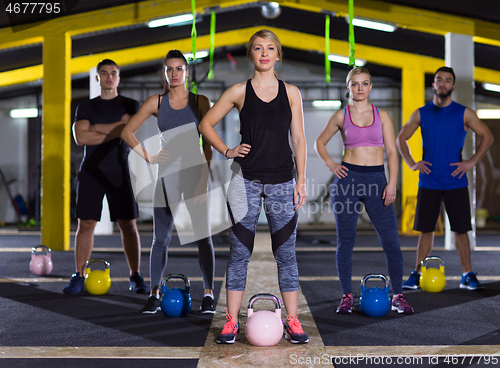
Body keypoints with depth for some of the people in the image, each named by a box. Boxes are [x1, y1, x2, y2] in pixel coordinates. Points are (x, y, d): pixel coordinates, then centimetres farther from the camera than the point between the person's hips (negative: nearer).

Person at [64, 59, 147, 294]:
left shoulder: (130, 105, 9)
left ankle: (136, 277, 5)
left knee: (128, 224, -3)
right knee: (86, 224, -2)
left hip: (119, 171, -1)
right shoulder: (85, 107, 12)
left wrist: (95, 129, -7)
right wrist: (114, 129, -7)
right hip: (91, 171, 1)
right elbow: (80, 137, -4)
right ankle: (79, 277, 6)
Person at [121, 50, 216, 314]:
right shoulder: (156, 103, 7)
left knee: (203, 235, -3)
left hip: (195, 172, -1)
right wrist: (148, 157, 0)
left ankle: (208, 295, 4)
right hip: (167, 174, 1)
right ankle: (154, 294, 15)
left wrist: (206, 174, -5)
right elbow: (127, 131, 11)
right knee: (161, 238, 6)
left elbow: (207, 142, 3)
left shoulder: (200, 102, 4)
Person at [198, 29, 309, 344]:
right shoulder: (239, 92, 3)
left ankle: (293, 321, 12)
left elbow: (299, 139, 7)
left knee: (286, 252, 4)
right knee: (240, 252, 3)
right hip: (246, 181, -1)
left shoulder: (291, 92, 7)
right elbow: (206, 124, 11)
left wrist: (301, 180, 2)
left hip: (282, 182, 1)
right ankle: (232, 322, 11)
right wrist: (227, 151, -2)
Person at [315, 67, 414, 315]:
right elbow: (320, 142, 18)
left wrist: (392, 183, -5)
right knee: (345, 242, 4)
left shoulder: (381, 115, 7)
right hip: (348, 178, 0)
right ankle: (347, 296, 16)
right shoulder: (341, 116, 6)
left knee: (391, 241, -3)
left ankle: (398, 296, 9)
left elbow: (392, 152, 5)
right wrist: (330, 164, 2)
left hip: (376, 179, 1)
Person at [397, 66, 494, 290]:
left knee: (461, 230, 1)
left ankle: (467, 276, 9)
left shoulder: (464, 113, 2)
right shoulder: (420, 114, 6)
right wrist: (412, 163, 1)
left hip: (455, 182, -1)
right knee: (425, 230, 4)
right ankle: (417, 275, 10)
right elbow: (400, 139, 13)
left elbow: (487, 137, 5)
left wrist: (471, 162, -4)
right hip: (428, 182, 1)